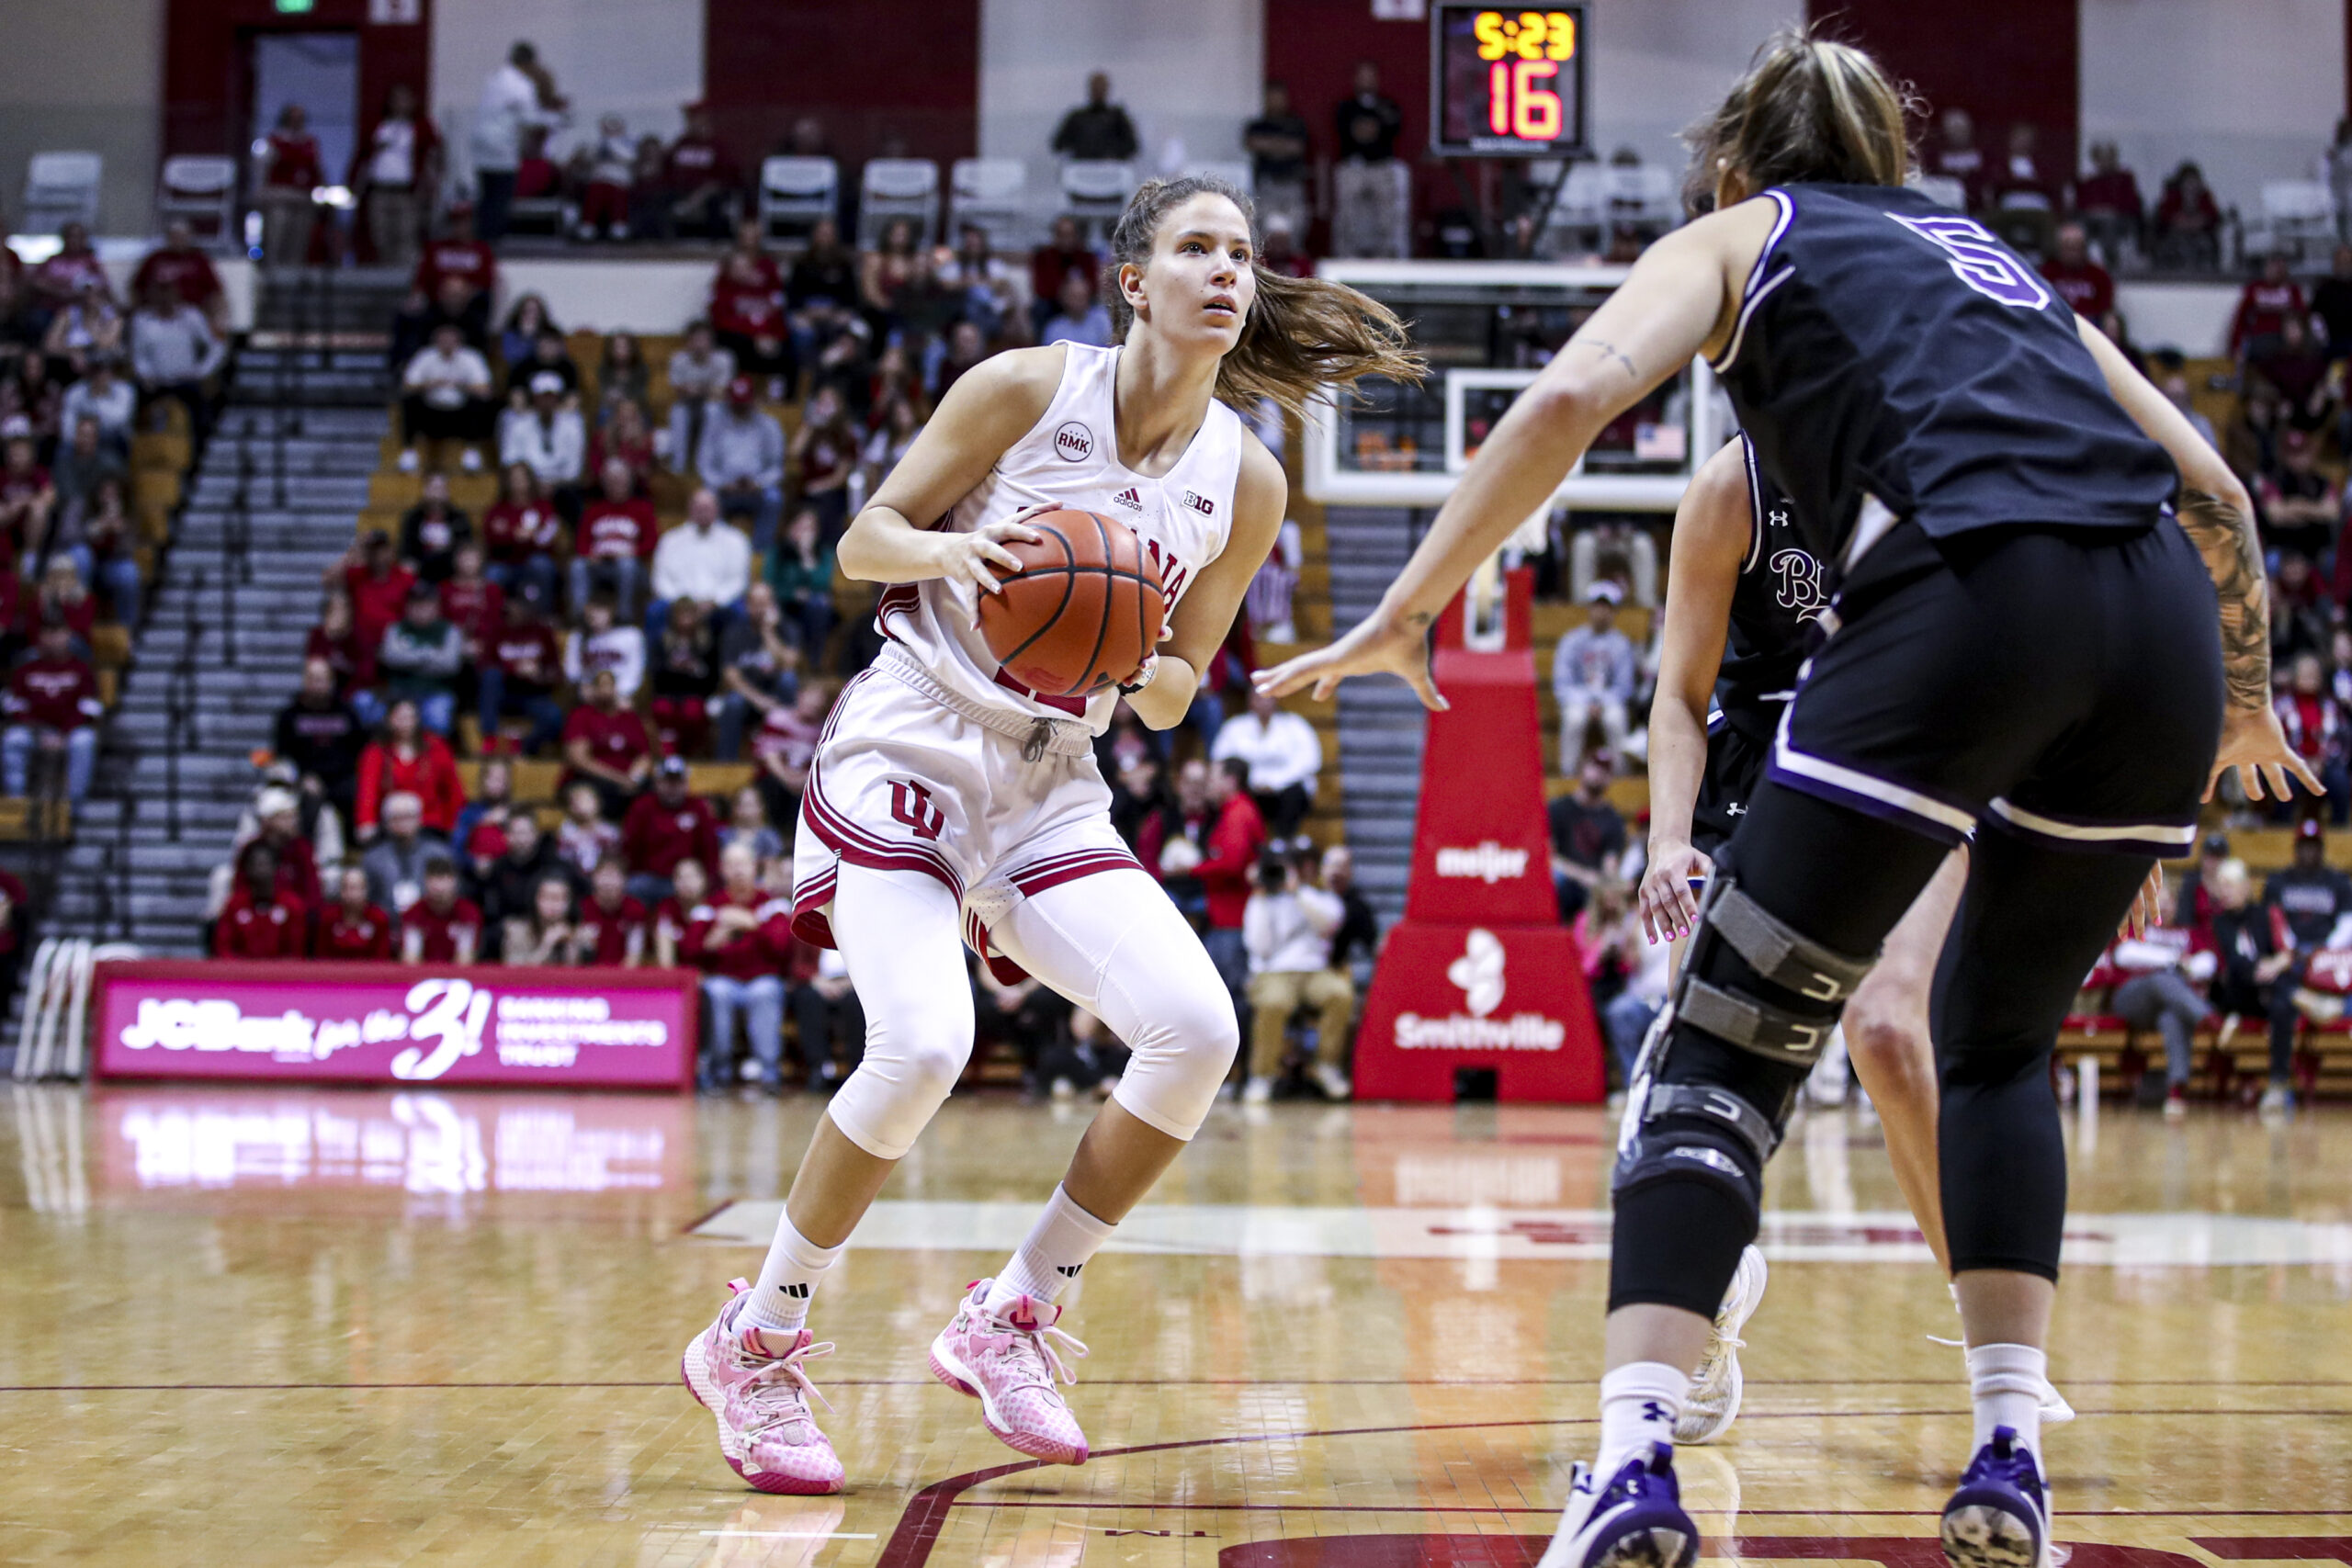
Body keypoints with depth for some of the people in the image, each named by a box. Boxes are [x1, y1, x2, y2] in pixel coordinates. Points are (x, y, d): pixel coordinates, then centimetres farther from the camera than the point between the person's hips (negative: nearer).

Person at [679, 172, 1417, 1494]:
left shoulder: (1247, 482, 3)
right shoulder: (1027, 389, -7)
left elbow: (1176, 699, 11)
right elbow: (865, 539, -1)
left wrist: (1130, 666, -13)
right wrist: (954, 551, -23)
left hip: (1052, 789, 5)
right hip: (908, 752, -4)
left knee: (1198, 1027, -17)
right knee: (924, 1044, -26)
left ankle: (1013, 1319, 1)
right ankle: (756, 1345, -5)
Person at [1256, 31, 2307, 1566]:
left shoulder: (1738, 236, 21)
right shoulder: (1996, 255, 35)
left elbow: (1571, 400, 1)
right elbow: (2211, 486, 31)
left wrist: (1408, 614, 5)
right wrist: (2246, 693, 45)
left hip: (1969, 593, -5)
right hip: (2161, 624, 5)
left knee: (1727, 1044, 2)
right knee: (2001, 1040, 24)